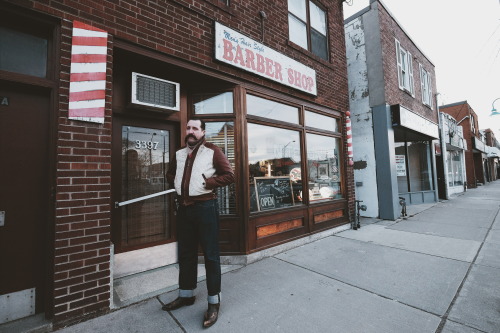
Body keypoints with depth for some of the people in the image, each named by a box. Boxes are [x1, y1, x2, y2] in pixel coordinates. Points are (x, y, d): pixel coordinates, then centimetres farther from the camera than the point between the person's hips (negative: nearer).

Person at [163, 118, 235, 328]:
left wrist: (207, 183, -17)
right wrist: (176, 184, 8)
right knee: (185, 253, 18)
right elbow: (170, 174, 27)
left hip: (205, 207, -6)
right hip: (183, 207, 6)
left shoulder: (212, 151, -6)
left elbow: (229, 175, -9)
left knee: (210, 254, 4)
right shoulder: (179, 153, 12)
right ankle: (186, 295, 38)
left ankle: (214, 302, 20)